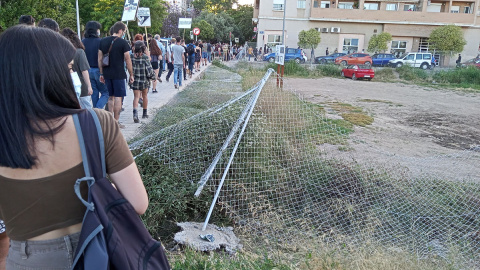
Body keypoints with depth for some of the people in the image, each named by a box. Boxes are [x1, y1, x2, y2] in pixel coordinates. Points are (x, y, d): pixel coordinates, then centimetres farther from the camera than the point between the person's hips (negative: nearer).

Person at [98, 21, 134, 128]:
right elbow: (127, 60, -7)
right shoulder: (123, 42, -8)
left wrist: (101, 73, 15)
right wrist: (131, 74, 0)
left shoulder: (103, 41, 9)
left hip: (107, 74, 6)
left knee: (111, 97, 15)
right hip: (118, 74, -6)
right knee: (118, 97, 0)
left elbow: (100, 58, 10)